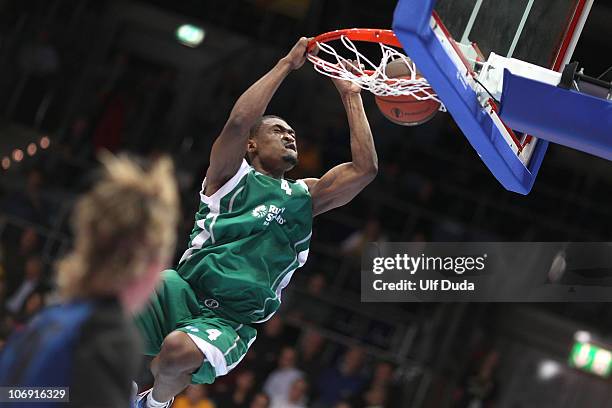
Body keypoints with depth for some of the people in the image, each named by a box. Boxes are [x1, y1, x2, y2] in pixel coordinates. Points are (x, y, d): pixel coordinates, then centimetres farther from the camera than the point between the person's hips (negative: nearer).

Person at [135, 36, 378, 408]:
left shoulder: (305, 197, 19)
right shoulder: (230, 177, 10)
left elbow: (366, 168, 8)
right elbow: (238, 122, -10)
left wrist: (351, 97, 12)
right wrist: (287, 64, -5)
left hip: (231, 324, 1)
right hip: (184, 292, -1)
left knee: (179, 351, -35)